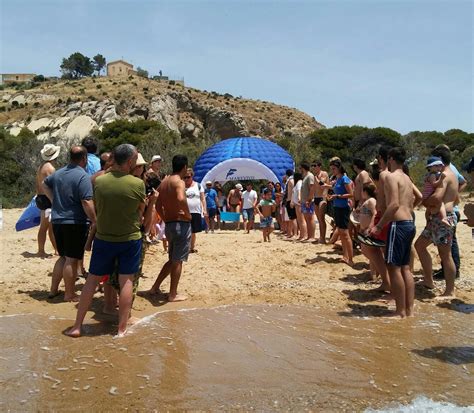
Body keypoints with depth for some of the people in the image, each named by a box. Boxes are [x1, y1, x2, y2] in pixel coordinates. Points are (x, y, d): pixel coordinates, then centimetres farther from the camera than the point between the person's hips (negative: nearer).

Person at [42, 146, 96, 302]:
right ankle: (69, 294, 9)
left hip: (57, 221, 8)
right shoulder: (83, 176, -16)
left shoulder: (58, 173, 10)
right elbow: (87, 203, -23)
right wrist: (95, 222, -16)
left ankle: (53, 289, 24)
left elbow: (44, 185, 29)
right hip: (75, 223, -8)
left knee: (64, 256, 20)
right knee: (72, 259, 1)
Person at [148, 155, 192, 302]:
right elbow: (181, 198, -34)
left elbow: (158, 206, 17)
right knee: (178, 260, 2)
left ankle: (155, 287, 24)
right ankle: (173, 294, 10)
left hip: (169, 225, 8)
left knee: (172, 259, 20)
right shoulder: (179, 181, -13)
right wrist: (188, 214, -20)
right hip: (181, 224, -8)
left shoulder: (164, 182, 12)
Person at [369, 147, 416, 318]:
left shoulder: (391, 176, -10)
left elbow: (394, 204, -20)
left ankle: (400, 312, 0)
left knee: (394, 267, -4)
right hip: (410, 224, 9)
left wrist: (379, 226, -19)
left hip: (398, 224, -9)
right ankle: (409, 310, 16)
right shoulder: (407, 178, 19)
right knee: (405, 268, 12)